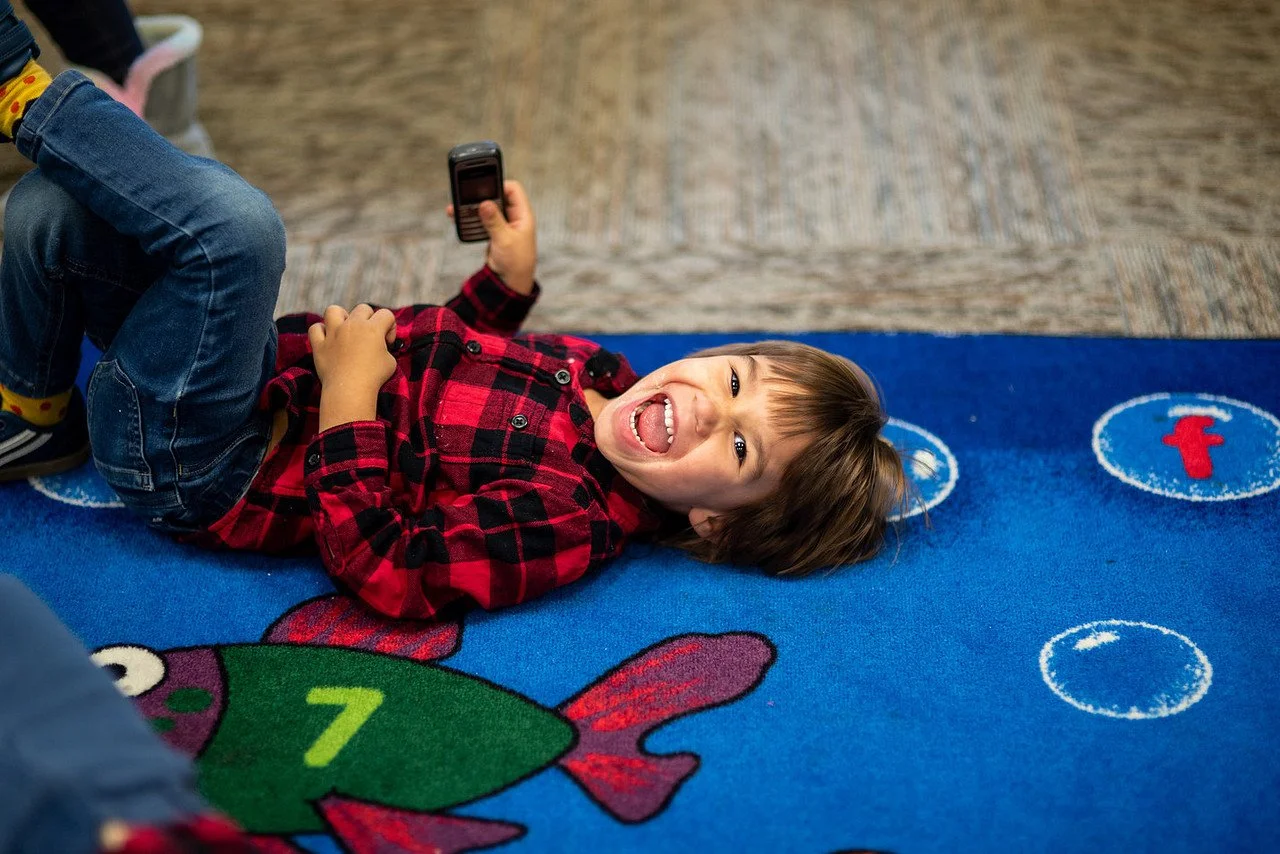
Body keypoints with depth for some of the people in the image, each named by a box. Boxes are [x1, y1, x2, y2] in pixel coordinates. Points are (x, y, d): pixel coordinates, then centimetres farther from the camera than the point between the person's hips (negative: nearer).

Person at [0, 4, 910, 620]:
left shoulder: (566, 519, -25)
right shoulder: (602, 371, 1)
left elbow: (378, 565, -31)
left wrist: (350, 394, -26)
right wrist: (510, 277, 4)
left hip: (190, 470, -8)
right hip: (270, 363, 9)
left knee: (236, 222, -31)